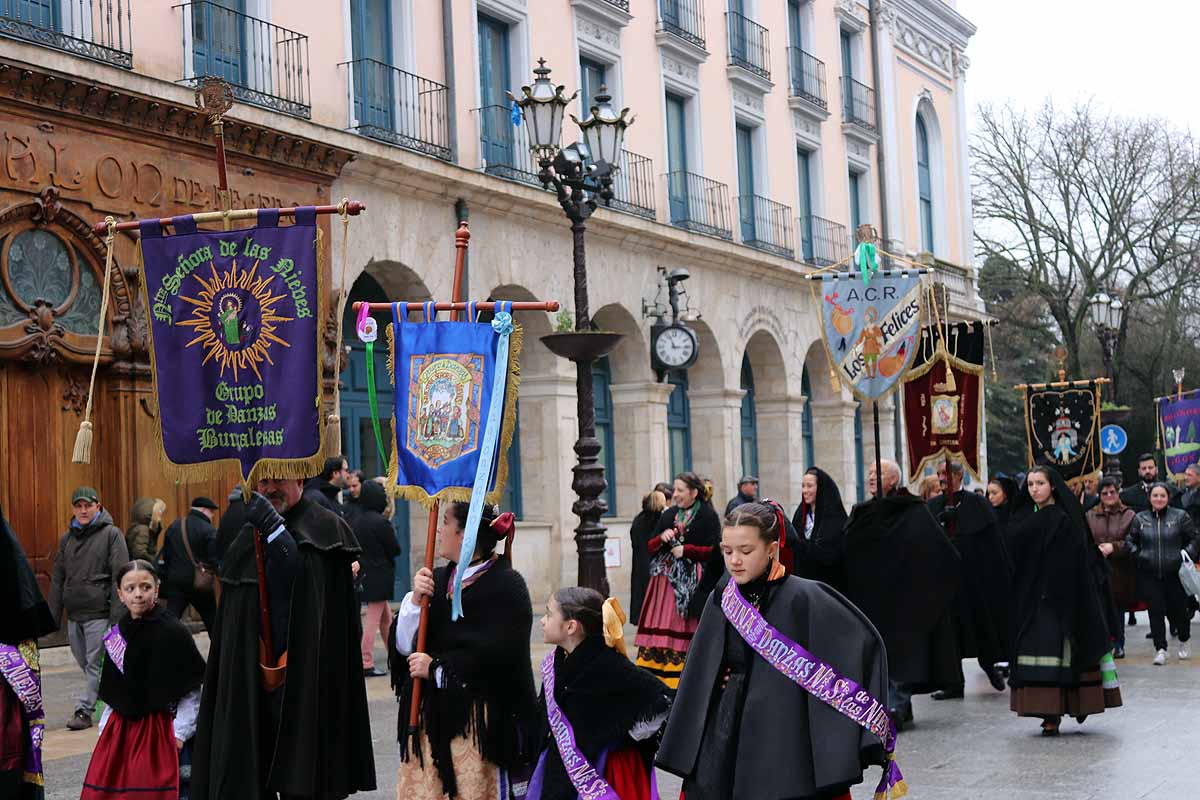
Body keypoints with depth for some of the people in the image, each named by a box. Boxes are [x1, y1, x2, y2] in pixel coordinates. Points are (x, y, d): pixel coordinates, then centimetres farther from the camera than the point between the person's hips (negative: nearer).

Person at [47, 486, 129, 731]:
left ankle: (84, 710, -2)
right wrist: (52, 614, 10)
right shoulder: (67, 539, 13)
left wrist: (117, 614, -16)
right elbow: (58, 579, 16)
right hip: (74, 615, 6)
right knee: (84, 663, 10)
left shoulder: (111, 534, -4)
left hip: (99, 614, -6)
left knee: (95, 665, -6)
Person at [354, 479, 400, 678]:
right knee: (373, 619, -3)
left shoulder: (354, 521, 3)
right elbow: (395, 549, -11)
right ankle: (366, 664, -1)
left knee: (386, 617, 19)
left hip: (363, 574, 7)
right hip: (380, 576, -7)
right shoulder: (381, 522, -18)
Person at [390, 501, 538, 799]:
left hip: (477, 718, -6)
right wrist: (415, 600, -9)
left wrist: (437, 668, -11)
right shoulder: (437, 580, 9)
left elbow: (498, 654, -17)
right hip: (428, 715, 6)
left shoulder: (506, 585, -9)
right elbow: (404, 645, 6)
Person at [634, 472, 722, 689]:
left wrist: (686, 550, -12)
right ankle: (653, 676, 0)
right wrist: (662, 538, -5)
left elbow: (714, 549, -6)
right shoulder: (668, 515, 15)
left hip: (692, 580, -5)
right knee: (659, 626, -1)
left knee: (685, 629, -6)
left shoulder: (707, 516, 0)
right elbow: (650, 548, 15)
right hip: (665, 579, 5)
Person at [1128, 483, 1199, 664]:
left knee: (1178, 609, 6)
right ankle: (1160, 649, 4)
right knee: (1156, 610, -3)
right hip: (1149, 574, 1)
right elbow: (1130, 540, 15)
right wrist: (1137, 556, 1)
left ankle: (1184, 642, 32)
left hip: (1175, 573, -1)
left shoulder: (1180, 516, 2)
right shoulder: (1140, 519, 5)